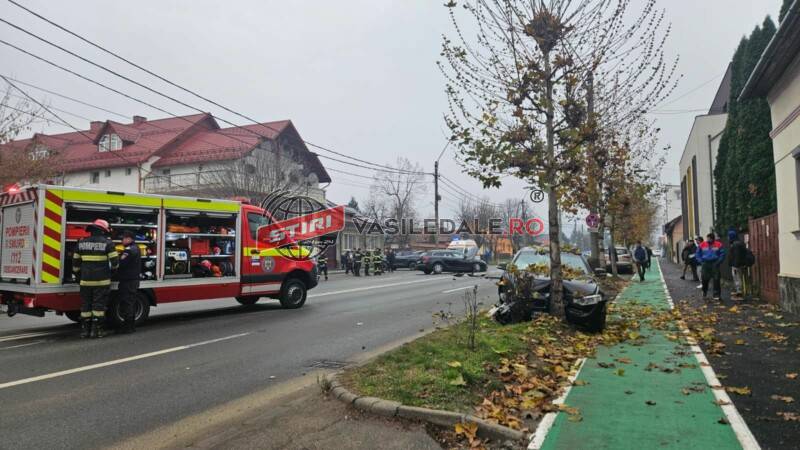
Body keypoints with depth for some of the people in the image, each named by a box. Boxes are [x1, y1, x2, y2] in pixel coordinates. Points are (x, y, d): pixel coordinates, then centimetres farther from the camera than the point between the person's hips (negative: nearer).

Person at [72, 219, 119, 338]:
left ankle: (85, 329, 15)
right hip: (102, 281, -4)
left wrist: (79, 276, 24)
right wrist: (113, 270, 15)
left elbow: (76, 263, 12)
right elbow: (115, 262, -6)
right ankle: (96, 329, 3)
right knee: (99, 305, 2)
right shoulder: (107, 243, -5)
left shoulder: (81, 243, 8)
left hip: (86, 280, 4)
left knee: (86, 305, 11)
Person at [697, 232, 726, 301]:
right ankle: (704, 294, 18)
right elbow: (698, 254, 12)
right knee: (704, 279, 4)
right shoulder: (702, 245, 4)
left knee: (716, 280, -3)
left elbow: (722, 254, 2)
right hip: (705, 264, 2)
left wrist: (718, 262, -7)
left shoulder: (718, 245, -1)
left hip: (714, 264, -2)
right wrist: (701, 261, 1)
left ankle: (716, 295, 3)